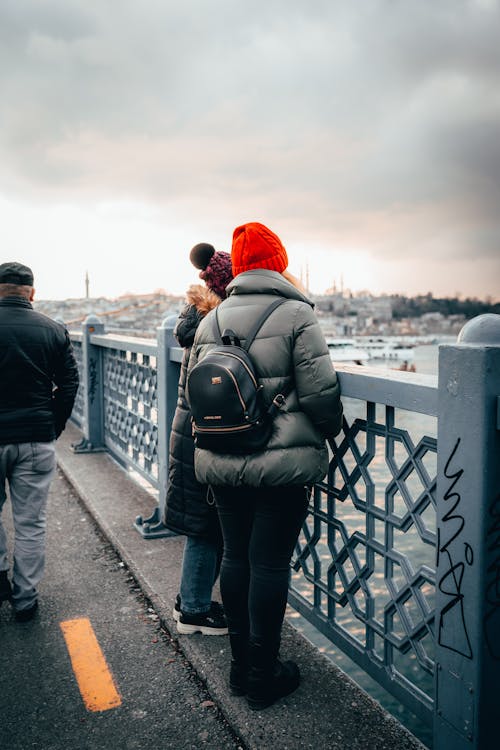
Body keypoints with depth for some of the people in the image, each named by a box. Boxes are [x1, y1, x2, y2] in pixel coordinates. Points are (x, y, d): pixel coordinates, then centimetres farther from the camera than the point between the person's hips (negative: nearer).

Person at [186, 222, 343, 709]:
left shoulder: (209, 320, 7)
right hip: (283, 464, -5)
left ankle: (241, 665, 31)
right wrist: (331, 430, 8)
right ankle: (262, 678, 19)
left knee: (235, 556, 16)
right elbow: (320, 393, -12)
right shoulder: (295, 314, -9)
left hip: (222, 465, 5)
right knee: (270, 564, 4)